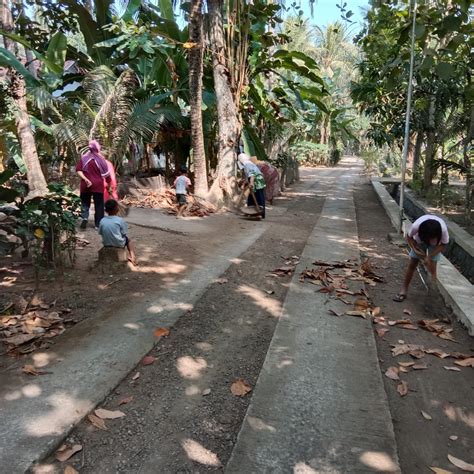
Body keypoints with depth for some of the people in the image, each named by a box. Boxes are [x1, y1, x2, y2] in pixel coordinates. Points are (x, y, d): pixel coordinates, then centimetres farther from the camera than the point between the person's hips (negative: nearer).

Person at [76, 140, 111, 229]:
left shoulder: (84, 158, -1)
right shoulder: (101, 159, -4)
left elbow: (78, 170, -9)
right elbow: (106, 173, 1)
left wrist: (85, 179, -13)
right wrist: (109, 184, 11)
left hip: (86, 185, 1)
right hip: (98, 185, -1)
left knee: (85, 202, 15)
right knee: (99, 205, 8)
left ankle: (84, 218, -8)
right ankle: (98, 224, 11)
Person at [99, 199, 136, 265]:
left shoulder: (102, 221, -6)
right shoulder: (120, 220, -15)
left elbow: (101, 233, 2)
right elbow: (124, 233, -8)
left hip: (106, 244, 4)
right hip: (119, 244, -4)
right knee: (128, 240, 26)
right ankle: (132, 256, 15)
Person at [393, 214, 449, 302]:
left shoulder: (443, 229, -40)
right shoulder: (416, 226, -41)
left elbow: (443, 244, -21)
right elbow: (409, 237, -17)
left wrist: (430, 256, -29)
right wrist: (415, 249, -30)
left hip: (436, 244, 0)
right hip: (419, 241, 0)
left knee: (432, 266, -9)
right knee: (412, 264, -1)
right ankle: (404, 289, 7)